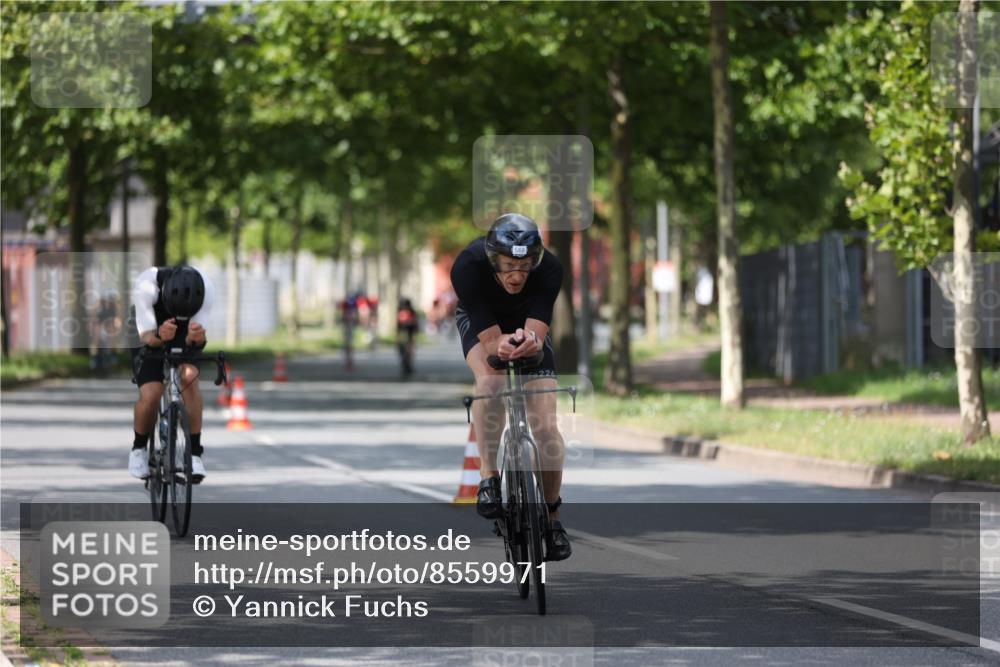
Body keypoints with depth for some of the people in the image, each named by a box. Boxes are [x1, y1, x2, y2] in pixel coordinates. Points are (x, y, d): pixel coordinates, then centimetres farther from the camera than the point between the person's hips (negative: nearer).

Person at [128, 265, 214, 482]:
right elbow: (146, 337, -33)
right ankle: (139, 447, 8)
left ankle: (194, 452, -20)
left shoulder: (205, 288, -31)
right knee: (150, 395, -22)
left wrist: (197, 338, -53)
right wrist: (158, 336, -56)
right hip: (150, 340, -1)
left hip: (184, 340, 1)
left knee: (189, 376, -29)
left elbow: (194, 342, -29)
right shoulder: (146, 284, -36)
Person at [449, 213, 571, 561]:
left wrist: (530, 342, -61)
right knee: (490, 380, -35)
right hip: (480, 321, -1)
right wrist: (501, 345, -58)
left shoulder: (549, 270, -34)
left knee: (545, 427, -11)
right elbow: (489, 339, -36)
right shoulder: (468, 267, -37)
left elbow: (538, 334, -39)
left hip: (527, 325, 1)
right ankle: (489, 479, -23)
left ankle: (552, 516, 7)